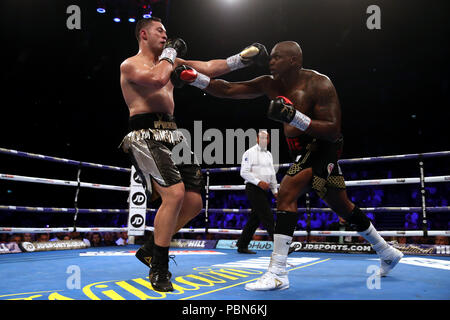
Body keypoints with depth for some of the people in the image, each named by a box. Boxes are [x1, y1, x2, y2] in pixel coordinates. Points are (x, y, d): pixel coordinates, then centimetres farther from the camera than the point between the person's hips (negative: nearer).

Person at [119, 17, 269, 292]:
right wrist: (170, 53, -2)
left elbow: (208, 69, 19)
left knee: (194, 202, 1)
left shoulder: (170, 62, 22)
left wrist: (240, 59, 9)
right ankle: (159, 269, -8)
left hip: (173, 135, 8)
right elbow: (157, 79, -20)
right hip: (146, 136, -8)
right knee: (175, 194, -24)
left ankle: (149, 249, 19)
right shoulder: (130, 65, 1)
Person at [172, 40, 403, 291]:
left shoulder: (319, 84, -18)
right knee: (342, 206, 18)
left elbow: (333, 131, -24)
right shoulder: (270, 84, 0)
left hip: (323, 147, -8)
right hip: (303, 150, 8)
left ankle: (278, 274, -20)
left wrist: (294, 117, -35)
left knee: (287, 192, -24)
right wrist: (194, 78, -14)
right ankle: (387, 253, 39)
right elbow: (227, 89, -3)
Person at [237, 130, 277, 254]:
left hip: (263, 190, 8)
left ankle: (242, 246, 17)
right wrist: (259, 182, -20)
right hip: (253, 188, -8)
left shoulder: (269, 154, 18)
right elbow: (244, 172, -13)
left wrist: (275, 190, 16)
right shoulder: (250, 153, -6)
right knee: (268, 217, -10)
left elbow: (272, 174, 23)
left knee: (255, 218, 9)